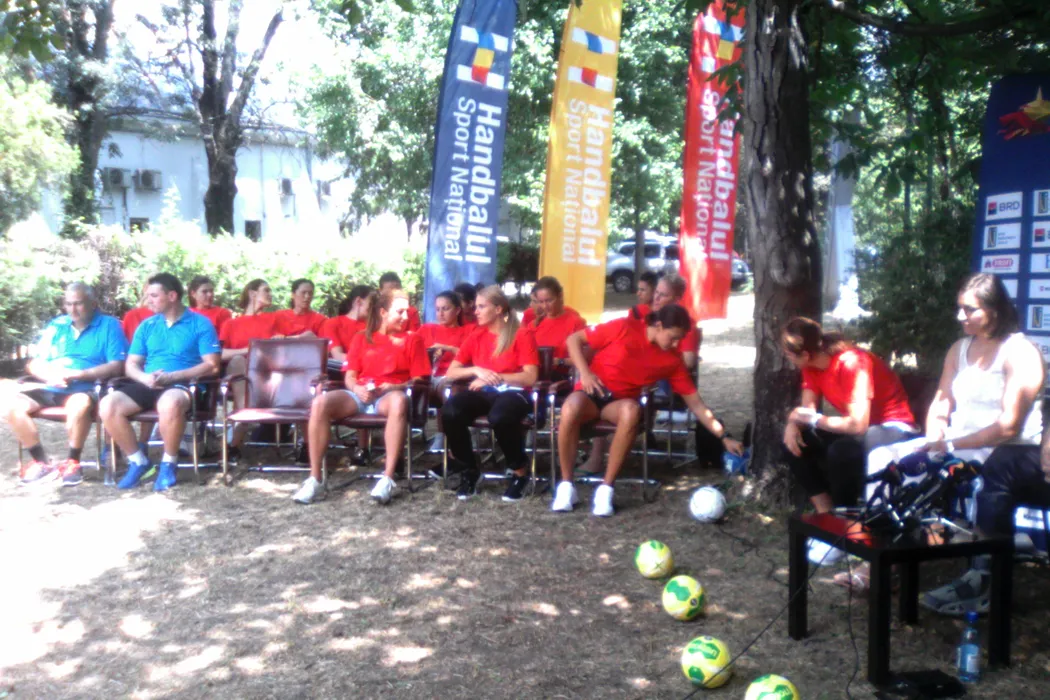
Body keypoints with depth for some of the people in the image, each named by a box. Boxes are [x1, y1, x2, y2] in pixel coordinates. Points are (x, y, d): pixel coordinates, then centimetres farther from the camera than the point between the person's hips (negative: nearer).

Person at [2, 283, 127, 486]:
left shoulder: (109, 325, 2)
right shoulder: (56, 325, 17)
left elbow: (116, 366, -8)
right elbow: (34, 364, 14)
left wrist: (78, 374, -17)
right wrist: (49, 375, -10)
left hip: (84, 389, -5)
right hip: (49, 389, 6)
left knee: (79, 405, -39)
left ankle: (72, 461, -16)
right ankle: (41, 461, -6)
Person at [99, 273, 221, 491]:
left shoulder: (200, 324, 2)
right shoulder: (147, 326, 17)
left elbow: (211, 366, -6)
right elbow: (131, 365, 15)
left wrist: (171, 376, -15)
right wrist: (145, 378, -9)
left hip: (183, 385, -5)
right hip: (147, 385, 5)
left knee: (170, 403, -41)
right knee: (108, 405, -22)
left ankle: (169, 463, -17)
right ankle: (138, 460, -3)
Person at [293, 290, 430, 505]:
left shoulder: (412, 339, 13)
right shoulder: (361, 338, 18)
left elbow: (418, 380, 6)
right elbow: (350, 376, 13)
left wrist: (393, 387, -13)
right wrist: (357, 389, -10)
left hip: (390, 395, -2)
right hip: (359, 395, 2)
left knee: (399, 401, -41)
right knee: (320, 402, -28)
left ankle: (387, 479, -43)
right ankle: (314, 479, -25)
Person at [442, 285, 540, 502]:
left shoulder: (522, 335, -1)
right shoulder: (476, 335, 13)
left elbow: (530, 378, -9)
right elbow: (450, 372, 11)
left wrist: (492, 376, -12)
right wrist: (476, 371, -9)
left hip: (512, 392, -4)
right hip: (482, 393, 4)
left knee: (499, 417, -40)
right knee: (450, 412, -29)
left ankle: (519, 472, -12)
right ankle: (469, 470, -7)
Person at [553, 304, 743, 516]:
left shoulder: (672, 360, -2)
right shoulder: (624, 328, -11)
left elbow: (695, 403, 3)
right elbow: (574, 339, -4)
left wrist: (724, 436, -2)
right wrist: (585, 373, -18)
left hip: (622, 401, 2)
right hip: (591, 391, -2)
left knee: (631, 411, -38)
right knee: (570, 409, -39)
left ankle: (606, 488, -28)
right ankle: (566, 485, -21)